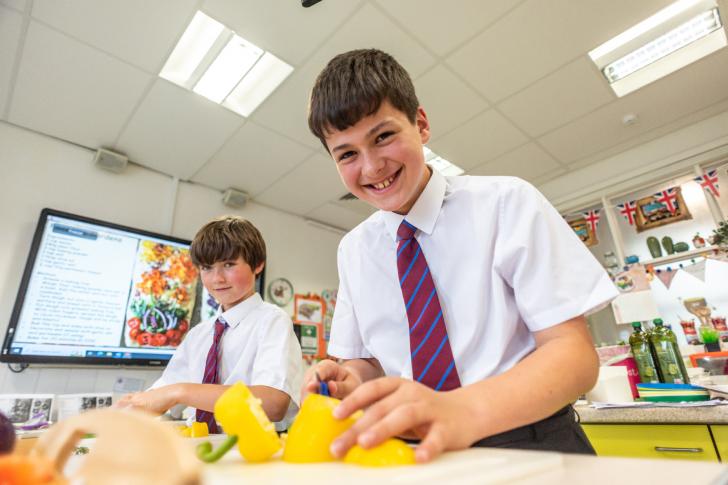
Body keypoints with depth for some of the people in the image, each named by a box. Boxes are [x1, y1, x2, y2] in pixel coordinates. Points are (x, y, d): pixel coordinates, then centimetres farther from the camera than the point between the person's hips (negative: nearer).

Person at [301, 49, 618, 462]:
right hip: (417, 452, 4)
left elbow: (576, 353, -14)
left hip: (530, 442, -2)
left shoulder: (507, 203, -10)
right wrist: (351, 382, -13)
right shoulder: (353, 250, 2)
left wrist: (462, 410, -29)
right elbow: (370, 360, 9)